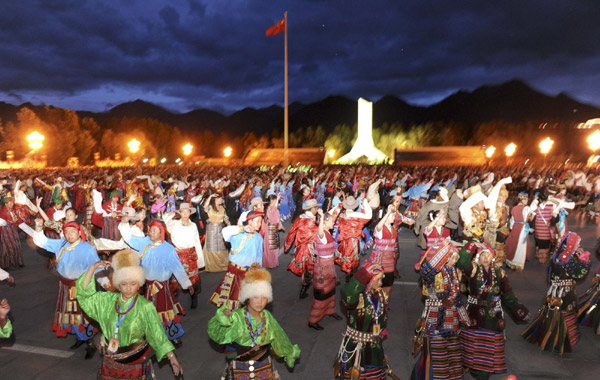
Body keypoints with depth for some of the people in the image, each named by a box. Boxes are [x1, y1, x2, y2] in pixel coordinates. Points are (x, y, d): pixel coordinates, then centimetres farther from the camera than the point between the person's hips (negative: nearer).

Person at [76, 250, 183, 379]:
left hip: (136, 360, -4)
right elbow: (84, 292, -4)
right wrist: (93, 267, -13)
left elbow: (157, 334, -17)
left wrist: (172, 357, -22)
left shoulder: (146, 307, -19)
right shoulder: (108, 300, -5)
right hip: (111, 359, 4)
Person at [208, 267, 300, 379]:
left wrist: (290, 352, 21)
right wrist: (222, 319, -48)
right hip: (240, 367, -3)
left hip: (264, 366, 3)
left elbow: (278, 337, 7)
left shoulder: (267, 316, -9)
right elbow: (216, 333, -29)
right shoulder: (236, 317, -21)